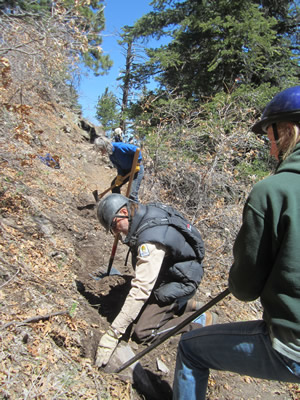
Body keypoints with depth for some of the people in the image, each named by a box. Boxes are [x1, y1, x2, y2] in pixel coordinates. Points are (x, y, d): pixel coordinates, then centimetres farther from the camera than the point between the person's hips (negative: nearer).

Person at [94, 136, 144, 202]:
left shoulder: (119, 147, -27)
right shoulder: (110, 155, 1)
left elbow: (136, 150, -27)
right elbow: (118, 165, 2)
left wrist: (137, 164, -23)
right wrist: (119, 176, -15)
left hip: (137, 169, -9)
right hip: (126, 170, 10)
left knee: (132, 194, -17)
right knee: (114, 185, 16)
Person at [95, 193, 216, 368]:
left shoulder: (151, 239, -36)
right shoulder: (148, 210, -8)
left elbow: (141, 289, -38)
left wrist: (112, 335, -33)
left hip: (181, 282, -9)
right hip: (168, 270, 9)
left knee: (143, 333, -9)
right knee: (137, 312, 15)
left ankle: (201, 321, 3)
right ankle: (188, 304, 20)